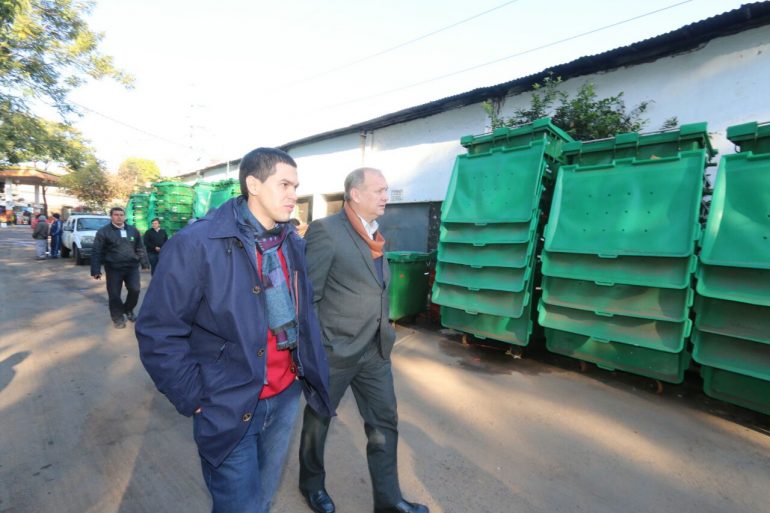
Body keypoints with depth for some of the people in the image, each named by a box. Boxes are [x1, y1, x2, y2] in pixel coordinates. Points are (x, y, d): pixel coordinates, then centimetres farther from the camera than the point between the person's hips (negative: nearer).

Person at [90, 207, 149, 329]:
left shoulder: (133, 230, 8)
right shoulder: (103, 231, -3)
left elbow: (140, 248, 14)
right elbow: (96, 252, -5)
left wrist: (144, 263, 10)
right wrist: (96, 270, -10)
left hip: (132, 267, 2)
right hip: (113, 269, -2)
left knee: (135, 290, -1)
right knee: (114, 295, 3)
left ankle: (128, 310, 26)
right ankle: (118, 317, 20)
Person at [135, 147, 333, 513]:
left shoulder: (293, 244, 2)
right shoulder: (197, 243, -18)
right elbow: (157, 331, -14)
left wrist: (311, 372, 7)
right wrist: (196, 400, -12)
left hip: (287, 397, 6)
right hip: (230, 409, -5)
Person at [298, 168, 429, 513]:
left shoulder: (374, 235, 8)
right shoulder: (326, 230, -16)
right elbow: (306, 296, -17)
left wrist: (385, 335, 14)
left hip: (375, 350, 7)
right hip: (334, 350, -7)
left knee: (384, 422, 14)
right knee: (318, 420, 17)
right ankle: (312, 484, 44)